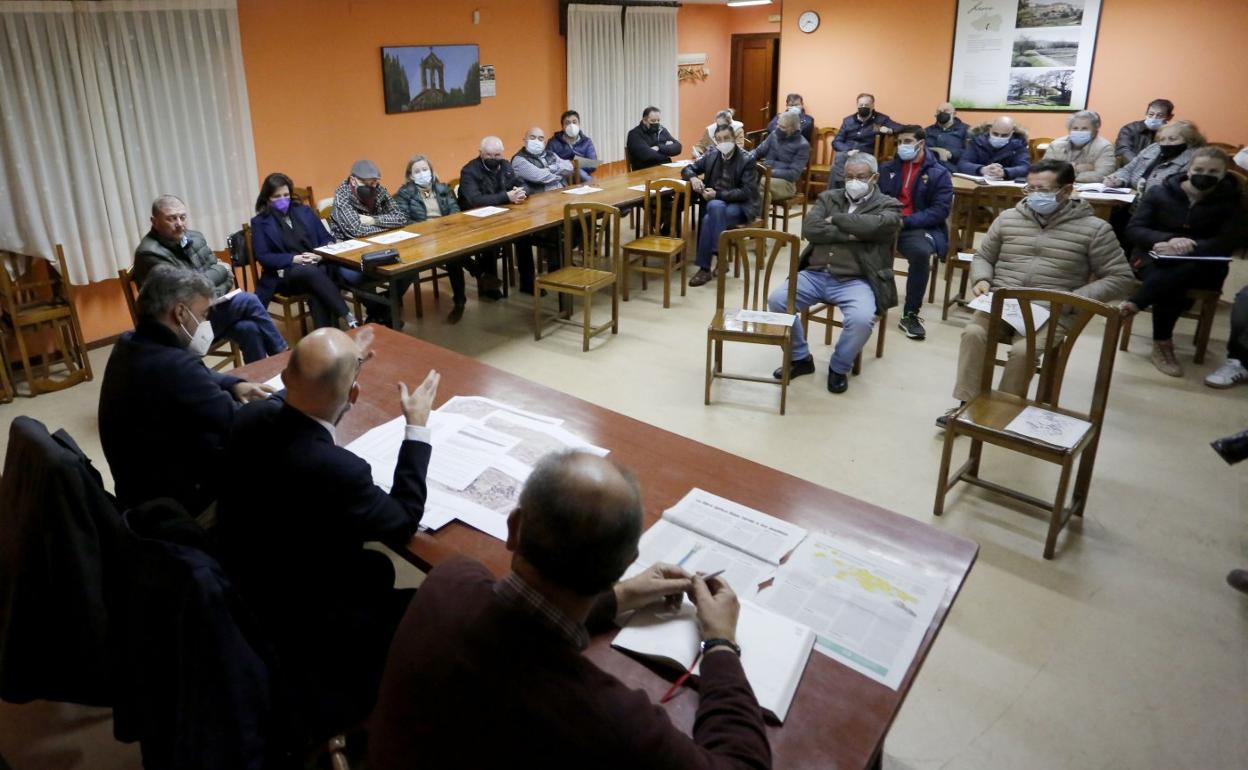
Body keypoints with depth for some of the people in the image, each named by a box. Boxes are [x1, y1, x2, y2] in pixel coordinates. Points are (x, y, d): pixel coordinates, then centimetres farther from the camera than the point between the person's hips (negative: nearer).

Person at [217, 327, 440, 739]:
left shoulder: (250, 418, -16)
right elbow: (404, 520, -18)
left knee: (377, 568, 24)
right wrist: (417, 427, -11)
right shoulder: (336, 470, -38)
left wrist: (335, 361, 19)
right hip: (298, 628, -7)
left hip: (243, 590, 8)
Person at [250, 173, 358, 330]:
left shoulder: (304, 211, 16)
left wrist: (320, 255, -9)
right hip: (284, 273, -2)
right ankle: (347, 316, -44)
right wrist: (293, 259, -15)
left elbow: (326, 239, 14)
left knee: (318, 292, -35)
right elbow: (262, 256, 0)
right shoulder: (260, 222, 8)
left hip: (316, 265, 2)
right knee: (312, 271, -37)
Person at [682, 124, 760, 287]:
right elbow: (687, 169, 15)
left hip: (740, 206, -4)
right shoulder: (711, 156, 7)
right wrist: (693, 178, -11)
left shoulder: (746, 161, -8)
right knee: (716, 207, -34)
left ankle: (705, 268, -24)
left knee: (709, 219, -32)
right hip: (715, 203, 4)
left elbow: (747, 192, -15)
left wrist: (718, 194, -23)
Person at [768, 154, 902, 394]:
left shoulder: (888, 206, 7)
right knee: (776, 300, -18)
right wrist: (848, 235, -10)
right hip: (815, 275, 3)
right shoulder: (828, 197, 16)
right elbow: (809, 229, -2)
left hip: (855, 281, -3)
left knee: (861, 319, -31)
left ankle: (839, 367, 0)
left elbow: (870, 226, -17)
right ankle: (800, 358, 3)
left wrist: (835, 218, -4)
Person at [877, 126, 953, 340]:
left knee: (921, 252, -37)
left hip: (919, 227, -3)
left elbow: (940, 210, -5)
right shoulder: (888, 168, 18)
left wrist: (905, 221, -16)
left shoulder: (939, 174, 5)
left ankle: (910, 314, -21)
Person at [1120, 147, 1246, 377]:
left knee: (1182, 272, -38)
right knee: (1169, 283, -34)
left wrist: (1189, 247, -25)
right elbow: (1133, 229, -3)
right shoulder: (1160, 192, 4)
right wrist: (1169, 239, -22)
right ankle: (1162, 344, -26)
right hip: (1155, 259, 1)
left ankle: (1133, 305, -35)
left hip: (1201, 266, 0)